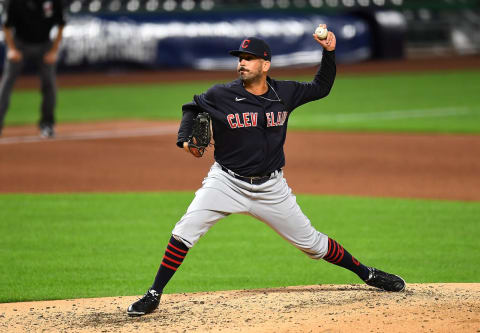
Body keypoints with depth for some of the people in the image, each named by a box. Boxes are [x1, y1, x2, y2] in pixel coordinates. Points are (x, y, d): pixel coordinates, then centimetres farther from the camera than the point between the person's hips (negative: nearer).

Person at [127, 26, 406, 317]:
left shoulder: (284, 93, -3)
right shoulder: (221, 95, -10)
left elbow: (321, 88, 12)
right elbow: (193, 108, 9)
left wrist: (329, 53, -1)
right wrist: (185, 138, -7)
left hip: (270, 188, 2)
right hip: (226, 182, -1)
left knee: (311, 242, 7)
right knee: (185, 231, -19)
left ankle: (365, 273, 26)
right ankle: (154, 295, -10)